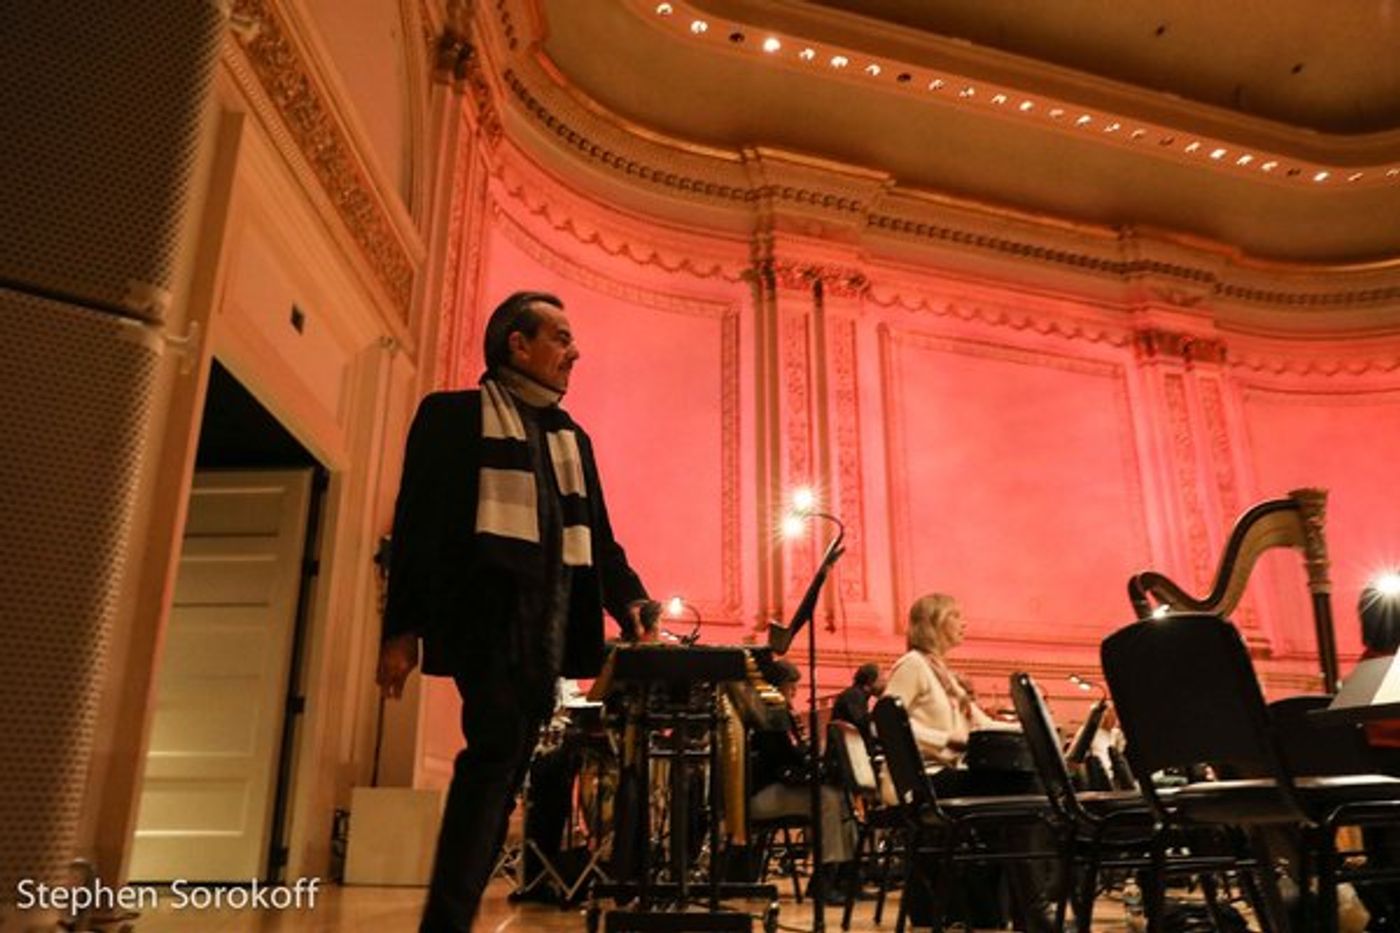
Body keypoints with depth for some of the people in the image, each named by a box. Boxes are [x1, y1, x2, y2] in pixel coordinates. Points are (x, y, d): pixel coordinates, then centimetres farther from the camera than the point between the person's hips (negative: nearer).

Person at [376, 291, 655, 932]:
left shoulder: (573, 437, 23)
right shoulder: (455, 415, 6)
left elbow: (595, 534, 21)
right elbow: (419, 521, -2)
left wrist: (628, 600, 4)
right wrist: (403, 628, -10)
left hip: (548, 626, 6)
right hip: (487, 610, -6)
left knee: (505, 768, 6)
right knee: (496, 751, -19)